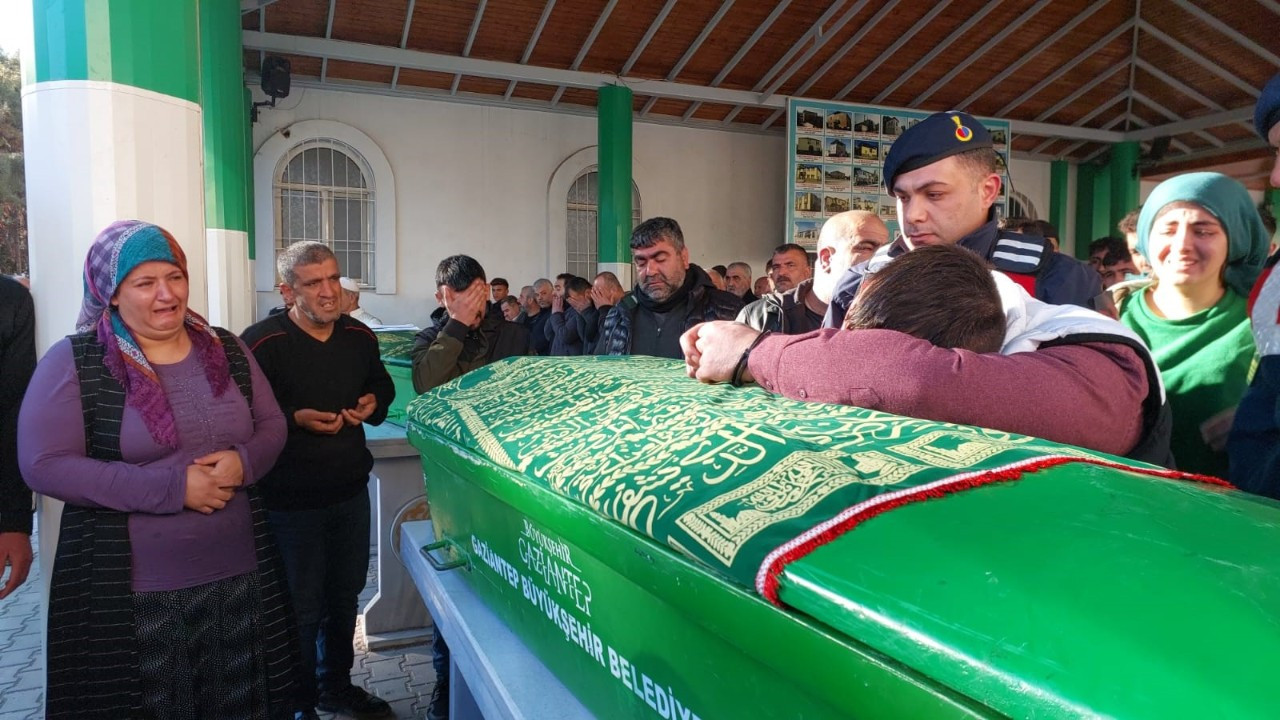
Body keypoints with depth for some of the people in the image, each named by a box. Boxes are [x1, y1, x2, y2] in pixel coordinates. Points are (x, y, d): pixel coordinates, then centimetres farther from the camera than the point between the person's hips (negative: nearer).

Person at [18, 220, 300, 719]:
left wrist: (243, 460, -14)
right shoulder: (74, 362, -8)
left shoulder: (226, 350, 5)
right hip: (133, 593, -4)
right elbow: (45, 464, -14)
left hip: (239, 576, 4)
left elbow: (272, 425, 10)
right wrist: (171, 486, -20)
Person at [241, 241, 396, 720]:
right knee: (301, 609, 6)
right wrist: (297, 419, -27)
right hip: (290, 501, -6)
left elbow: (382, 384, 18)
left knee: (344, 596, 21)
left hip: (351, 491, 6)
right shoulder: (262, 343, -16)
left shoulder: (359, 336, 2)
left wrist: (374, 404, -3)